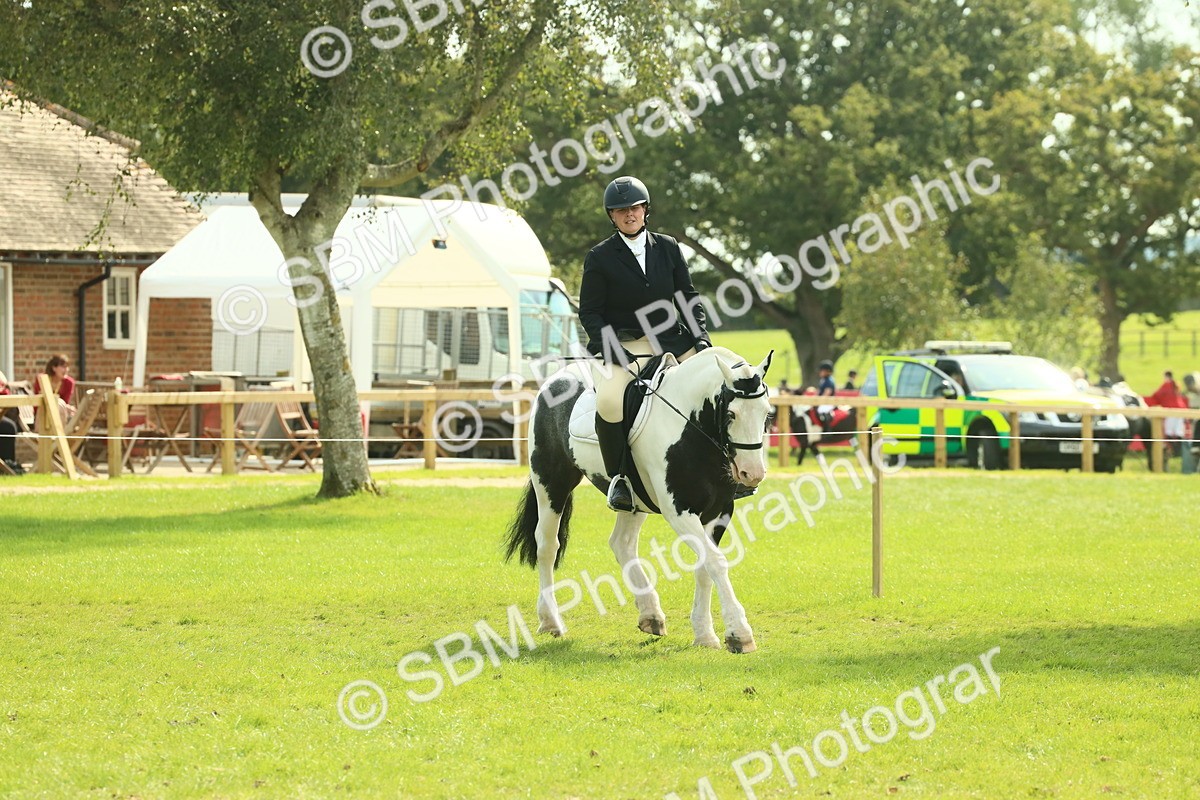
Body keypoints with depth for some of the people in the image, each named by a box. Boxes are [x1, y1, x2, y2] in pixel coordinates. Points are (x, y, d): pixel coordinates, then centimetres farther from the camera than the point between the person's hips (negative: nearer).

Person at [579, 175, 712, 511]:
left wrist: (701, 337, -3)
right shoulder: (600, 258, 1)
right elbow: (589, 312, -1)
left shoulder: (668, 248, 11)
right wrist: (614, 352, -15)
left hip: (671, 342, 4)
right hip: (622, 346, -4)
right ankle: (619, 477, -17)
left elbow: (688, 297, 13)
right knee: (610, 401, -33)